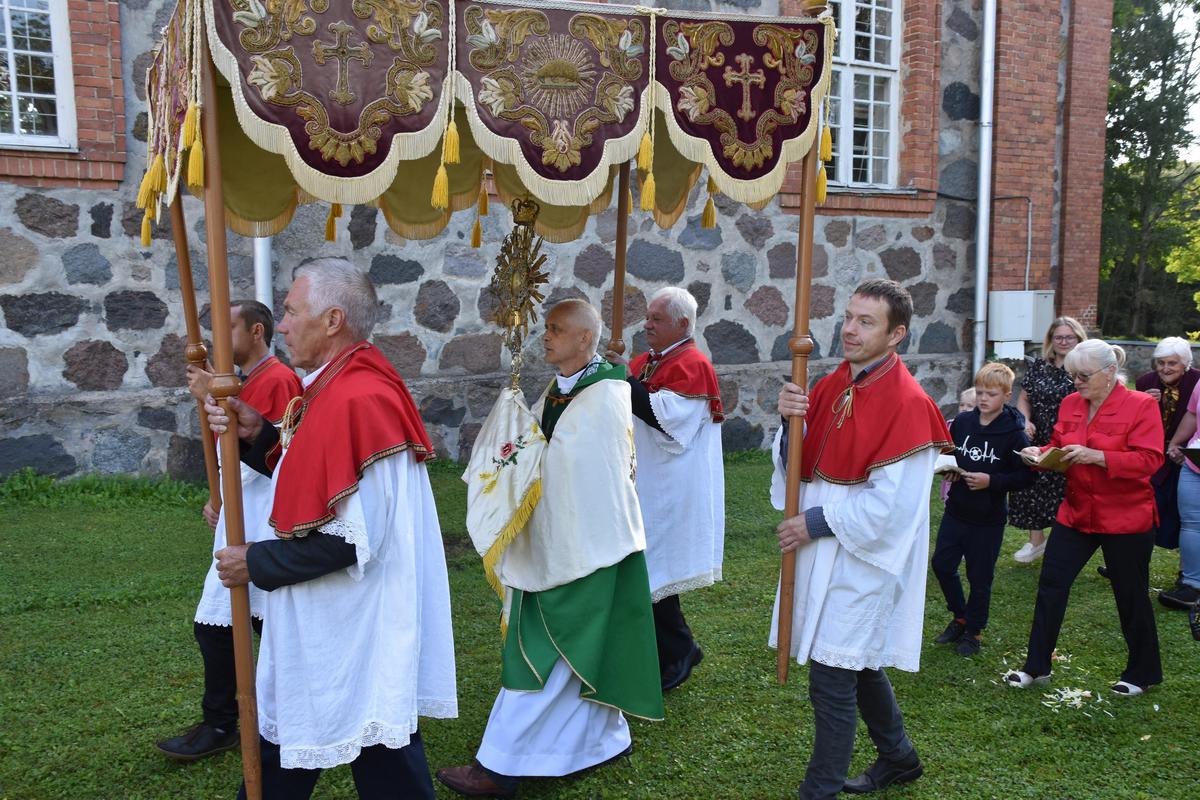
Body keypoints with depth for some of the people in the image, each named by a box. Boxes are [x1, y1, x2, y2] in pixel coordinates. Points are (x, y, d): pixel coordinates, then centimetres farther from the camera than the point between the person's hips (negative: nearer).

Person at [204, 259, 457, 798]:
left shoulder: (356, 400, -25)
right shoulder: (342, 385, 7)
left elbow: (354, 536, -27)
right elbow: (312, 478, 16)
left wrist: (258, 563, -14)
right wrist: (257, 435, 0)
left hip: (355, 629, -10)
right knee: (286, 751, 22)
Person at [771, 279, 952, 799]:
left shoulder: (907, 404, -17)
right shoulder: (832, 386, 6)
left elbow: (889, 503, -20)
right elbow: (800, 466, 6)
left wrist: (816, 523, -16)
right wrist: (792, 421, -12)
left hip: (862, 558, -8)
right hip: (823, 553, 8)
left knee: (832, 679, -2)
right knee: (859, 667, 22)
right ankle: (899, 758, 42)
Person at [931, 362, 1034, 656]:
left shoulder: (1013, 433, -14)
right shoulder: (962, 421, -2)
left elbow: (1026, 475, -13)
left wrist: (992, 481, -23)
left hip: (988, 518, -4)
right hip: (956, 510, 5)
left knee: (980, 577, 8)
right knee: (942, 564, 10)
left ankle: (973, 631, 27)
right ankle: (960, 617, 32)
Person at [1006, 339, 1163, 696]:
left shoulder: (1141, 405, -11)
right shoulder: (1070, 404, 4)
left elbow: (1149, 460, -19)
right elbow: (1059, 447, 12)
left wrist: (1097, 456, -29)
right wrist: (1041, 453, -9)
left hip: (1125, 519, -5)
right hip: (1075, 514, 5)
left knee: (1131, 597, 9)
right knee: (1050, 585, 3)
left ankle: (1143, 674, 30)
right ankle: (1036, 667, 15)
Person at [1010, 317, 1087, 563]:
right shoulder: (1038, 367, 7)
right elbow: (1024, 398, 12)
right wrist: (1026, 421, -6)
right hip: (1037, 442, 4)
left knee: (1064, 494, 2)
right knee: (1032, 490, 7)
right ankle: (1036, 540, 24)